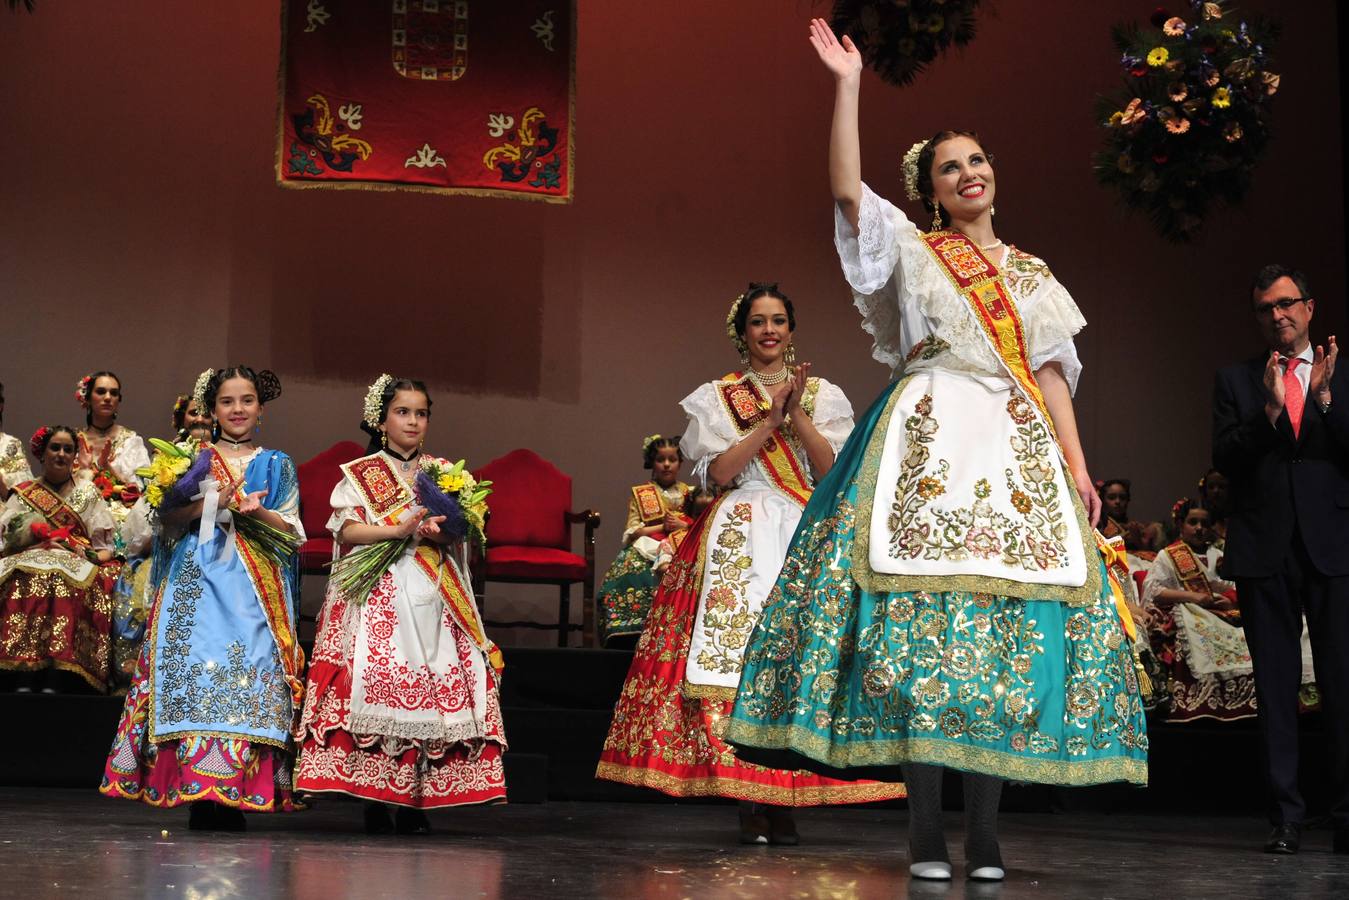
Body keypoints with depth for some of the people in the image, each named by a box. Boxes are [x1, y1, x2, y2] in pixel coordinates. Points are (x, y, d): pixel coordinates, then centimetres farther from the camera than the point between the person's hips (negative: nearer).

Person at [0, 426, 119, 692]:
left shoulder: (88, 493, 19)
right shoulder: (23, 493, 19)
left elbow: (104, 547, 11)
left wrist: (92, 557, -12)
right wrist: (42, 545, -10)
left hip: (76, 565, 0)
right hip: (28, 561, 1)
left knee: (63, 582, -37)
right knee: (23, 582, -36)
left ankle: (53, 680, -41)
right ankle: (24, 677, -38)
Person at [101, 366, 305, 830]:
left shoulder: (277, 465, 14)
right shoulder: (195, 460, 13)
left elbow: (293, 532, 9)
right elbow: (168, 522, 7)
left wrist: (256, 511, -8)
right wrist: (208, 503, -8)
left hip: (256, 583, 0)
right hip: (199, 577, 0)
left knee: (251, 669, -11)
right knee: (196, 667, -12)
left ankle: (236, 792, -10)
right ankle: (199, 789, -11)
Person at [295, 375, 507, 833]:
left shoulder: (443, 473, 17)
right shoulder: (360, 474, 8)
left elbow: (465, 533, 13)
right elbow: (346, 529, -5)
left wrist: (443, 533, -8)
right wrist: (399, 530, -16)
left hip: (432, 596, 3)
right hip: (378, 594, -3)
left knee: (435, 682, -6)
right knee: (375, 679, -13)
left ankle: (415, 801, -2)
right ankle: (374, 799, -8)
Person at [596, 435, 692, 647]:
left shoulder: (690, 494, 17)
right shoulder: (639, 494, 14)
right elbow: (633, 532, 3)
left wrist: (682, 526, -8)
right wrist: (663, 526, -5)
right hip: (647, 550, -1)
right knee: (639, 577, -35)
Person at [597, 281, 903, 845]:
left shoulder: (824, 396, 15)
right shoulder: (715, 398, 13)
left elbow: (834, 472, 2)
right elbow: (719, 471, -2)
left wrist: (796, 413, -6)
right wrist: (772, 417, -7)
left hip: (809, 538, 1)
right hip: (739, 539, -1)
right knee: (739, 651, -14)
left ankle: (784, 802, -5)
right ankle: (748, 803, -11)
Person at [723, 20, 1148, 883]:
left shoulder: (1032, 274, 21)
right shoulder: (910, 247, 13)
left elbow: (1051, 372, 14)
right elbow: (848, 188, -3)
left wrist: (1076, 463, 3)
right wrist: (849, 84, -3)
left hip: (1019, 452, 3)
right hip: (929, 441, -3)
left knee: (1010, 626, -5)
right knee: (922, 614, -13)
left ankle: (984, 829, -1)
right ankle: (927, 832, -10)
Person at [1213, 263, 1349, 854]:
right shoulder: (1235, 381, 12)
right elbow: (1224, 460, 0)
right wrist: (1270, 409, -11)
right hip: (1265, 552, 1)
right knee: (1275, 687, 2)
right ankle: (1285, 818, 4)